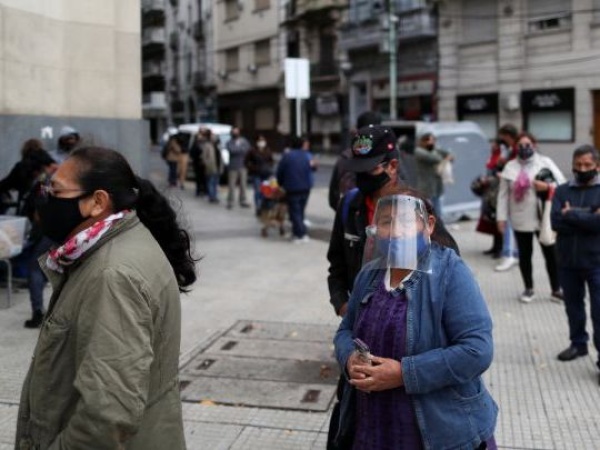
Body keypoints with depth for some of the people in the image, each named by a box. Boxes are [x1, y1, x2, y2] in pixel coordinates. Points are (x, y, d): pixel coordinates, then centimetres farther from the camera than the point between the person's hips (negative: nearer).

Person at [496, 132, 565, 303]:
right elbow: (503, 194, 3)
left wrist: (547, 186, -22)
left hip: (544, 217, -1)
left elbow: (562, 184, -3)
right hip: (521, 219, 1)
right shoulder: (510, 167, 4)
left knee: (551, 254, 5)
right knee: (524, 255, 11)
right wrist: (501, 217, -1)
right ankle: (528, 289, 26)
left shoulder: (545, 162, 0)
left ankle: (556, 290, 17)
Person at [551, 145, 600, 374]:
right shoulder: (562, 190, 4)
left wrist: (571, 215, -13)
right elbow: (556, 222, -9)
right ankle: (578, 343, 36)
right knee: (573, 306, 18)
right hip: (567, 261, 4)